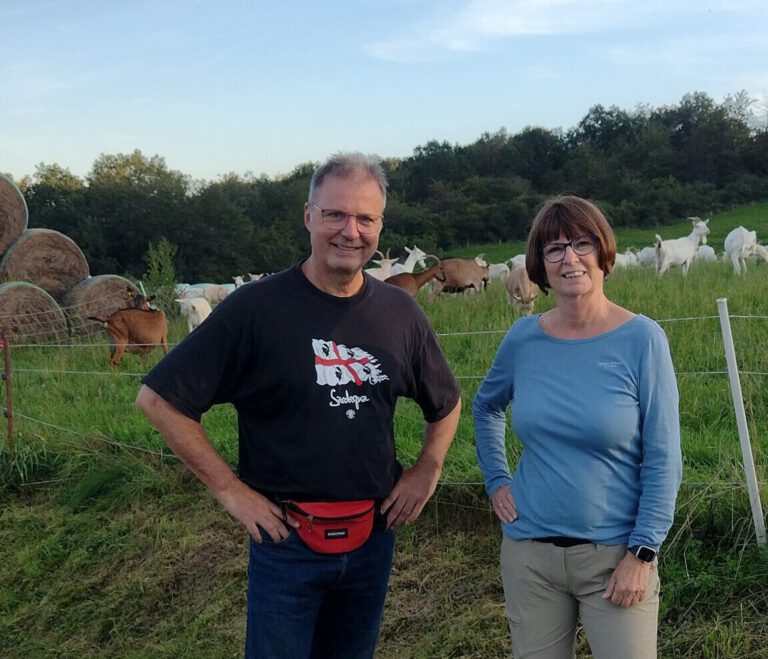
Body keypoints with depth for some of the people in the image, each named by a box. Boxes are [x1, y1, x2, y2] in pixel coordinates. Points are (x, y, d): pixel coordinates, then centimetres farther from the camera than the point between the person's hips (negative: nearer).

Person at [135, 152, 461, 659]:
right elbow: (159, 399, -12)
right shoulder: (257, 307, -14)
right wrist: (229, 489, -13)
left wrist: (426, 472, 3)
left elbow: (447, 404, 16)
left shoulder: (399, 311, 0)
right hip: (287, 539, -4)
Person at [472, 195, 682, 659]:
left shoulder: (641, 339, -11)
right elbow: (486, 407, 19)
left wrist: (642, 553, -12)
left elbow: (663, 460, -10)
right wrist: (496, 480, 9)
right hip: (529, 550, 3)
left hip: (615, 553, -3)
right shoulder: (523, 338, -1)